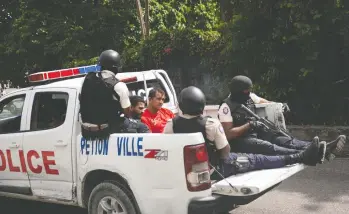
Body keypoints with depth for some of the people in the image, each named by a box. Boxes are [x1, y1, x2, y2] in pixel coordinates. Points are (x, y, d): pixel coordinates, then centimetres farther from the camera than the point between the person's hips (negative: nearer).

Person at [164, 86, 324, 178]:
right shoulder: (212, 124, -22)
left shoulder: (170, 125, -12)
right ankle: (301, 158, 12)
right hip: (213, 170, -4)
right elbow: (225, 152, -12)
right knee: (256, 160, 4)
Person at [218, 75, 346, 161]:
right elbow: (228, 134, -19)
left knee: (280, 139, -17)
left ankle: (323, 148, -32)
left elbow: (264, 102, 25)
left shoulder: (249, 97, 7)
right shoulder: (226, 107, -14)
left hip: (255, 133, 7)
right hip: (239, 141, -7)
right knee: (266, 146, -32)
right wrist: (249, 125, -22)